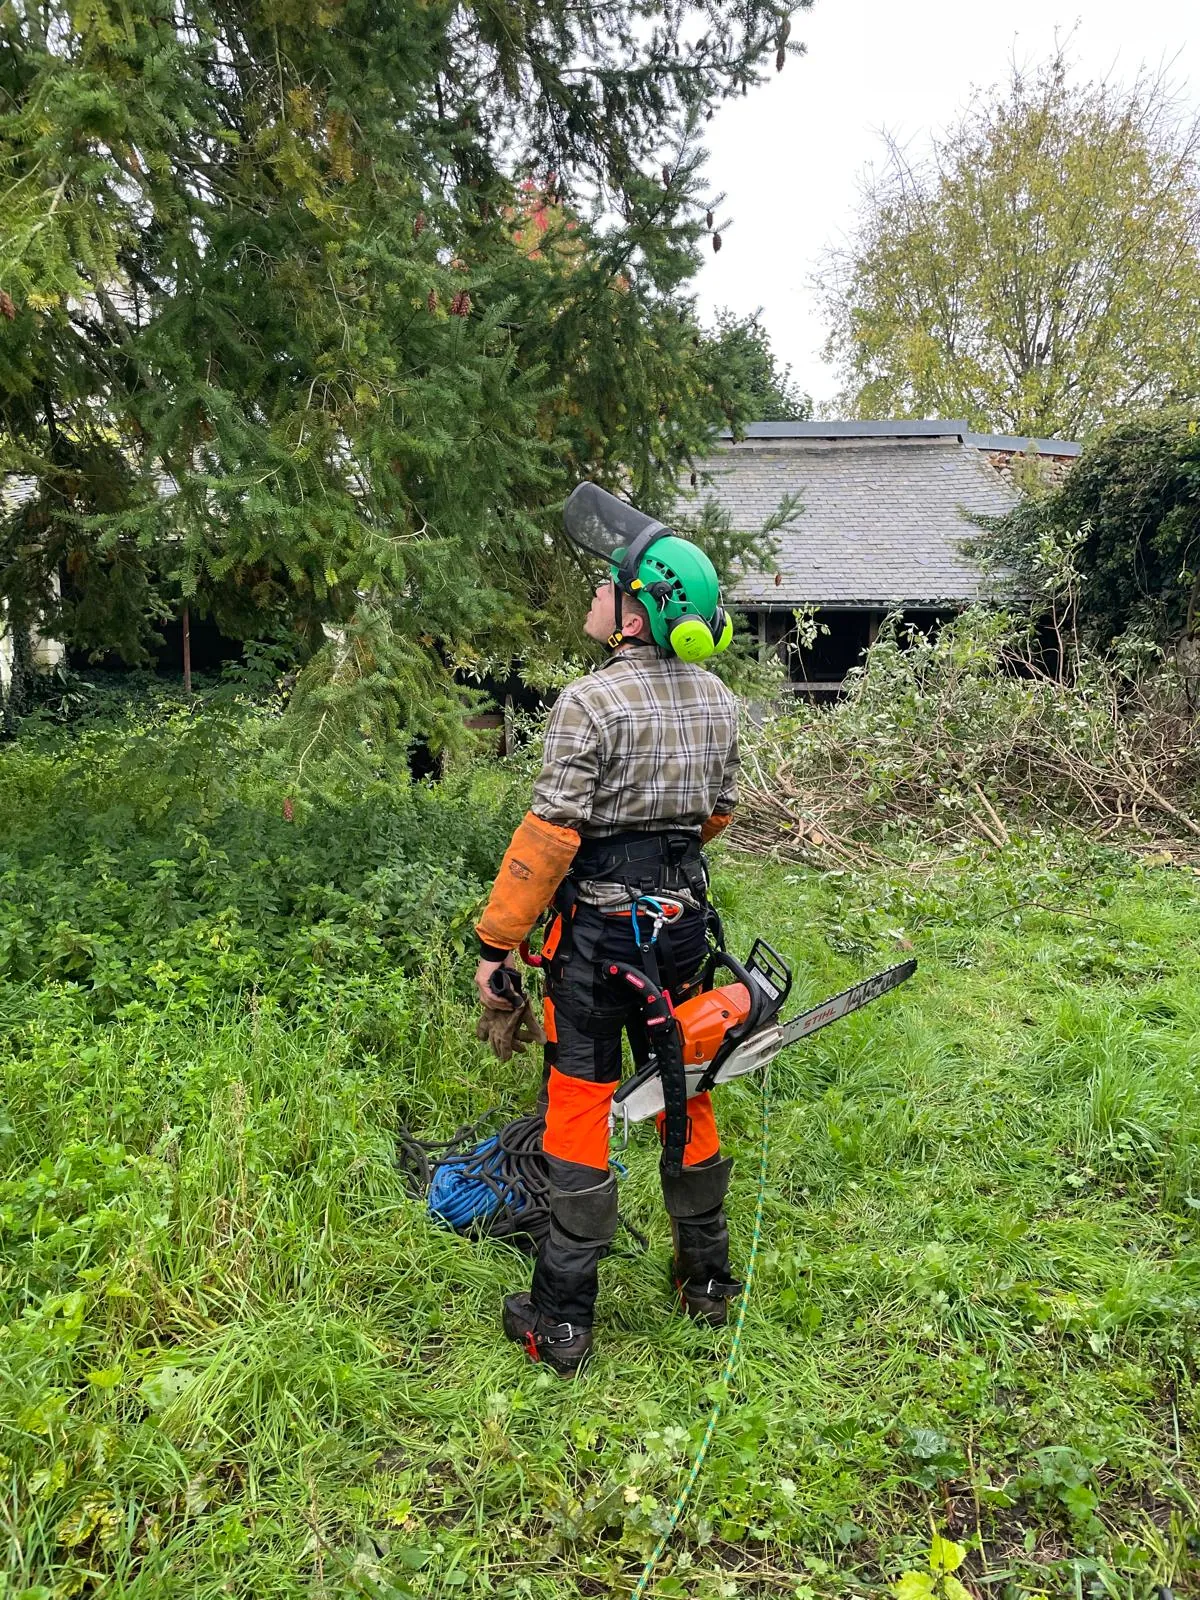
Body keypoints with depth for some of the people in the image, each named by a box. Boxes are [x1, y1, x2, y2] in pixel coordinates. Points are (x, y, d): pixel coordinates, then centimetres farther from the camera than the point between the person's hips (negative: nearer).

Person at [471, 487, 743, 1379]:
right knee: (685, 1095, 19)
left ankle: (562, 1322, 14)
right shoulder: (719, 701, 4)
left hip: (600, 928, -6)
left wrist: (496, 945, -11)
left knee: (580, 1111, 3)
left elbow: (546, 839, -19)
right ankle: (708, 1278, 34)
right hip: (685, 920, 6)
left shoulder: (592, 703, -18)